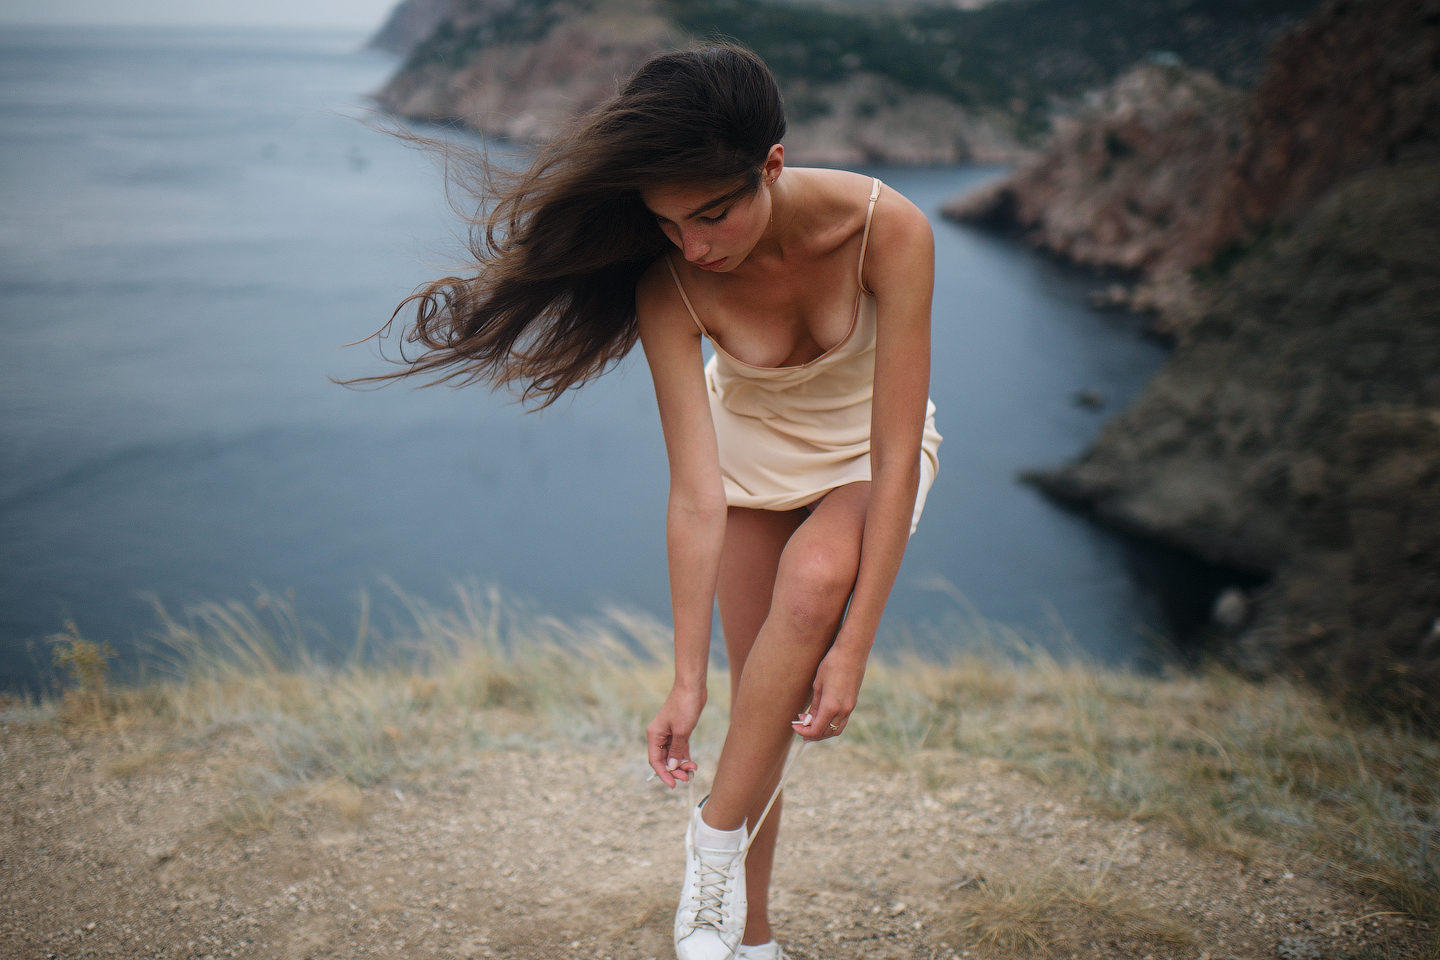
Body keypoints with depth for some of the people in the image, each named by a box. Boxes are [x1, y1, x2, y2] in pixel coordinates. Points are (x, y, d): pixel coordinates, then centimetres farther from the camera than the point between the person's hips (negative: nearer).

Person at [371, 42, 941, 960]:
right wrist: (688, 679, -27)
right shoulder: (667, 283, -29)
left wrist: (853, 645, -33)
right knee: (760, 694, -3)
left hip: (866, 448, -1)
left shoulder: (889, 230, -35)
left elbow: (897, 454, -32)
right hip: (750, 443, 2)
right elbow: (696, 493, -28)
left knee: (814, 580, -33)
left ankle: (715, 850, -19)